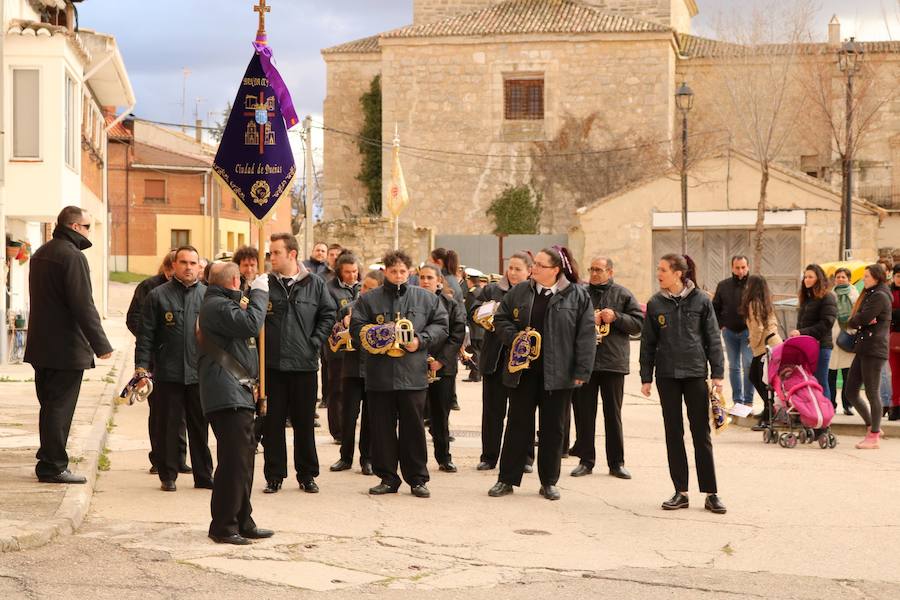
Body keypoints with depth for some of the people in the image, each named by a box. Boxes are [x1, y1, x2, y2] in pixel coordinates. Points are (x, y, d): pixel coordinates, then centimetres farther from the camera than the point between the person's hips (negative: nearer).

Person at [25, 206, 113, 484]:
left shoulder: (40, 254, 14)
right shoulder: (73, 256, -16)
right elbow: (83, 305, -20)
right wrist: (101, 344, -15)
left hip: (41, 346, 9)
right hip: (66, 348, -9)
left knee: (50, 406, 16)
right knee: (60, 407, -3)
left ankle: (48, 462, 22)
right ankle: (53, 467, 0)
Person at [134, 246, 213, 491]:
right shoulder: (158, 296, 3)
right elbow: (146, 335, 1)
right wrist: (141, 366, -7)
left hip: (200, 373, 2)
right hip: (168, 374, -2)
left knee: (200, 426, 8)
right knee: (167, 426, 4)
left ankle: (204, 475, 17)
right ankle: (168, 476, 13)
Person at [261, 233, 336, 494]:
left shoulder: (314, 284, 2)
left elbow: (328, 315, 6)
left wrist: (315, 343, -2)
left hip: (305, 364, 0)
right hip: (272, 364, 0)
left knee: (304, 423, 8)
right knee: (273, 423, 4)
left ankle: (307, 475, 18)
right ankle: (274, 475, 13)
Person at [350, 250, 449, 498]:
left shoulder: (426, 299, 8)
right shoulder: (369, 299, 7)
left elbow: (441, 326, 8)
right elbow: (356, 328, 4)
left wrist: (421, 340, -7)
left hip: (413, 375, -1)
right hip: (379, 374, 1)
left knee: (413, 428, 3)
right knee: (382, 429, 5)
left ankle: (417, 479, 11)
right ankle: (387, 478, 15)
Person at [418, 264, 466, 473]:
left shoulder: (451, 305, 6)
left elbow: (457, 335, 0)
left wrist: (441, 360, -10)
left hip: (443, 367, 1)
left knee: (441, 414, 7)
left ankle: (444, 458, 16)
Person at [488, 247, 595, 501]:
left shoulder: (578, 296, -3)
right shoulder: (519, 292, 6)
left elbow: (586, 335, -5)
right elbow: (500, 318, 14)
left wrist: (581, 372, -10)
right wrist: (514, 336, -7)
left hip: (557, 373, -2)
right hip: (523, 370, 2)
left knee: (553, 427, 6)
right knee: (518, 425, 7)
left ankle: (549, 481, 17)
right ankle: (507, 479, 14)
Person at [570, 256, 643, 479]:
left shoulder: (623, 295, 5)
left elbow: (638, 323, 2)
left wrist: (616, 317, -11)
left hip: (613, 362, -1)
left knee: (613, 414, 5)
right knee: (584, 414, 4)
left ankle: (616, 463, 12)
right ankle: (585, 461, 13)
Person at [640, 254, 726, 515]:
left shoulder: (701, 301, -2)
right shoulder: (655, 304, 4)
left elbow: (713, 339, 1)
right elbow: (647, 343, 8)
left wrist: (717, 373, -4)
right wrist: (646, 378, 5)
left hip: (695, 373, -2)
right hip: (667, 375, 2)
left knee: (701, 433, 0)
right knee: (673, 433, 5)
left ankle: (711, 493, 4)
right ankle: (681, 492, 11)